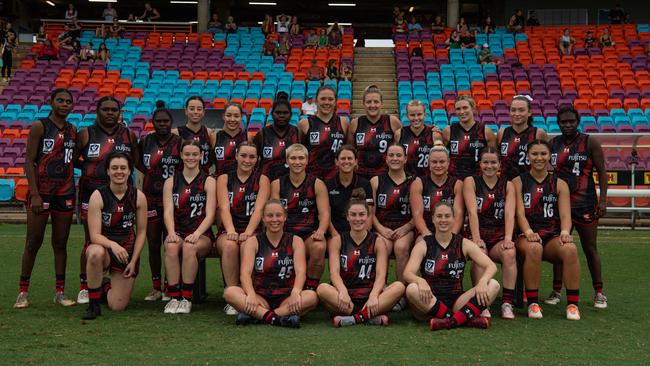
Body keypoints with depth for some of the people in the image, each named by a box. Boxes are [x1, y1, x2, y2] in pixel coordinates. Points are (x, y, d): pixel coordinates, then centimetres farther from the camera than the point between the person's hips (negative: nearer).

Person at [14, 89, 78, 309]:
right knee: (34, 242, -1)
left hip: (65, 193, 5)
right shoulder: (39, 127, -5)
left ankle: (60, 292, 12)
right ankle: (23, 292, 9)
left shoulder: (73, 131, 11)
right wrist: (35, 195, -15)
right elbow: (29, 162, -9)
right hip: (41, 192, -5)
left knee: (60, 243, 7)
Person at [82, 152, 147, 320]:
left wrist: (133, 261, -6)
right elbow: (95, 235, -17)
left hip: (128, 251, 2)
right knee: (95, 253, -41)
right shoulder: (98, 196, -12)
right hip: (103, 246, -2)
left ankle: (107, 287, 33)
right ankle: (94, 305, -20)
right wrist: (112, 245, -36)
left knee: (118, 306, -6)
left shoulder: (138, 197, -5)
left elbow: (141, 232, 2)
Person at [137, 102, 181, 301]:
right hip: (151, 199, 3)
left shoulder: (179, 142, -3)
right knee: (153, 244, 6)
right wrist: (149, 172, 6)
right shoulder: (145, 141, 7)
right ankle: (156, 287, 14)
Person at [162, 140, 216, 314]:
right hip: (177, 232, 2)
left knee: (190, 247, -35)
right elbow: (168, 212, 1)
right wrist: (171, 232, -20)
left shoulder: (209, 181, 6)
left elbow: (210, 215, -3)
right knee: (171, 246, -34)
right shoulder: (171, 182, 13)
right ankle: (174, 297, -25)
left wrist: (196, 234, -21)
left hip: (202, 235, -1)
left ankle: (186, 298, -24)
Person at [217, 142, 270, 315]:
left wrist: (247, 233, -24)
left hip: (253, 233, -1)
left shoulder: (262, 180, 9)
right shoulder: (224, 178, 11)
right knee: (230, 245, -35)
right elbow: (224, 208, -4)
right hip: (228, 231, 1)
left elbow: (258, 210, -6)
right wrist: (231, 231, -24)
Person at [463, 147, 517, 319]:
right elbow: (472, 212, -9)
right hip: (477, 233, -2)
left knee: (510, 253, -31)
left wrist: (508, 238, -20)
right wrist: (476, 238, -22)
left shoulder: (507, 185, 12)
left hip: (499, 236, 2)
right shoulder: (471, 182, 6)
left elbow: (510, 213, -3)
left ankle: (507, 304, -26)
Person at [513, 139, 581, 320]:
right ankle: (533, 303, -24)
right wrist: (528, 232, -23)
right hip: (527, 237, -2)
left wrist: (565, 232, -20)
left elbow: (565, 214, 3)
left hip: (553, 236, 2)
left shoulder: (559, 184, 14)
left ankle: (573, 304, -21)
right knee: (533, 248, -38)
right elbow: (520, 213, -3)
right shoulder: (518, 182, 9)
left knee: (570, 249, -32)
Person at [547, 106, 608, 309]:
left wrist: (603, 199, -9)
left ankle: (599, 293, 11)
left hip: (585, 203, -3)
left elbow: (601, 171, -2)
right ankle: (556, 291, 12)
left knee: (590, 249, 2)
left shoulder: (590, 143, -3)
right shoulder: (552, 143, 7)